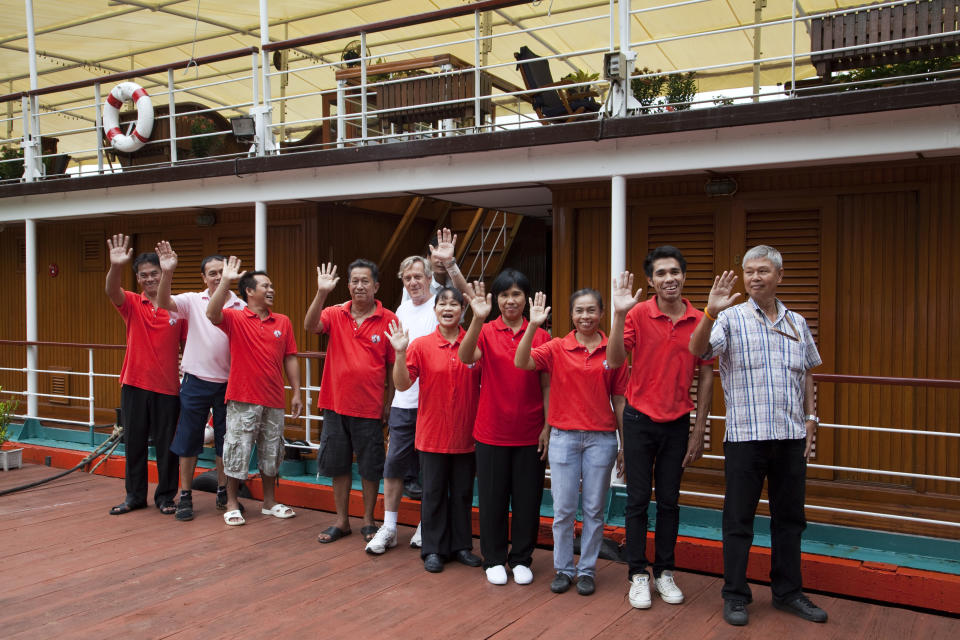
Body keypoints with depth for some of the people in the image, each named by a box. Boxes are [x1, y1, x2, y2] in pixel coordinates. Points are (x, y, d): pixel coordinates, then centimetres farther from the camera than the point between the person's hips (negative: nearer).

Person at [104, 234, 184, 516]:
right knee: (134, 442, 10)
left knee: (166, 444, 6)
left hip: (167, 387, -1)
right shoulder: (132, 304, 1)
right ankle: (135, 495, 23)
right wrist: (116, 266, -40)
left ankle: (166, 496, 19)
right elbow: (111, 291, -20)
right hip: (135, 384, 2)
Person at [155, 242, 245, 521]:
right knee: (188, 439, 5)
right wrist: (167, 273, -32)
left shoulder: (241, 307, 3)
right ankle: (185, 496, 17)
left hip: (228, 382, 1)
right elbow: (164, 303, -16)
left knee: (225, 441, 10)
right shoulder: (193, 301, 1)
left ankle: (223, 493, 26)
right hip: (196, 381, -1)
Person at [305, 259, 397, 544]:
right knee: (338, 465, 12)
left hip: (370, 408, -2)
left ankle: (368, 521, 24)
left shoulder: (388, 320, -5)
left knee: (370, 467, 8)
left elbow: (393, 366, -2)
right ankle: (342, 521, 27)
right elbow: (310, 326, -19)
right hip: (336, 404, 3)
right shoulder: (335, 314, 1)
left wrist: (389, 403, -4)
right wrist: (321, 293, -31)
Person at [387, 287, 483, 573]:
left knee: (463, 492, 13)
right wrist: (400, 353, -22)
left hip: (466, 434, 1)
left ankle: (461, 546, 27)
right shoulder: (421, 345, -5)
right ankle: (433, 549, 21)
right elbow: (402, 384, -8)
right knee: (434, 492, 9)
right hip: (433, 433, -1)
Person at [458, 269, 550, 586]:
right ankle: (494, 560, 25)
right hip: (492, 431, 0)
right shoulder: (486, 332, -2)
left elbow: (547, 385, 2)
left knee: (527, 498, 9)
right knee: (492, 497, 9)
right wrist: (478, 319, -35)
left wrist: (548, 427, -3)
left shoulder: (541, 336, 0)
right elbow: (465, 357, -23)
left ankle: (521, 559, 26)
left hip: (529, 433, 1)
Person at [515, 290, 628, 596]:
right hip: (564, 436, 0)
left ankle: (587, 569, 23)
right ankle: (563, 568, 21)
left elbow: (619, 400, 4)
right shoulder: (557, 348, -1)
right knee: (563, 509, 6)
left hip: (601, 438, 0)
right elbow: (522, 363, -16)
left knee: (594, 509, 8)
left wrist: (625, 444, 5)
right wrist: (533, 326, -25)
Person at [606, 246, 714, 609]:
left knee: (669, 501, 11)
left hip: (677, 423, 2)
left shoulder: (700, 322, -3)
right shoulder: (638, 315, -9)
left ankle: (664, 572, 25)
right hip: (640, 419, -2)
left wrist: (699, 431, 2)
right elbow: (615, 361, -18)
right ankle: (638, 575, 18)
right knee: (638, 500, 5)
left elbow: (706, 377, 3)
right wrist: (619, 314, -29)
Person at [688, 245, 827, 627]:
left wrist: (811, 418, 12)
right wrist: (711, 312, -35)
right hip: (745, 435, -4)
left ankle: (788, 592, 27)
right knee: (739, 519, 3)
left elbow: (807, 376, 19)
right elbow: (698, 349, -19)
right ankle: (735, 595, 15)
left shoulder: (797, 323, 12)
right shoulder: (731, 318, -2)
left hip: (792, 437, 4)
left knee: (789, 517, 13)